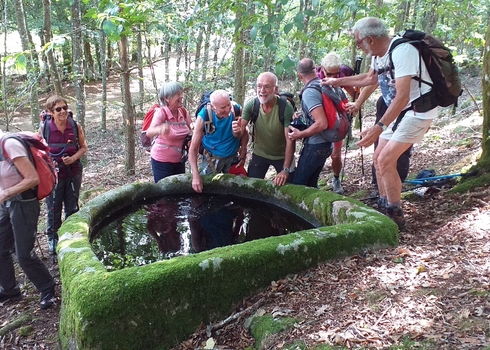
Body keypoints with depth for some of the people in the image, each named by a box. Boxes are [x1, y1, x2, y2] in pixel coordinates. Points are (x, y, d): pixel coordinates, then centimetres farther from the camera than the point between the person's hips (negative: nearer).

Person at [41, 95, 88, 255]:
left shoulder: (76, 126, -9)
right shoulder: (44, 128, -11)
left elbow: (84, 147, 2)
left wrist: (73, 158, -14)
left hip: (73, 173, 1)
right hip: (53, 174, -1)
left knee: (72, 208, 14)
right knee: (53, 209, 9)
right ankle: (52, 239, 27)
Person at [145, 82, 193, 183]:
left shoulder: (183, 112, -3)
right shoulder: (161, 113, -18)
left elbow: (192, 131, 10)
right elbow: (149, 133, -35)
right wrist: (160, 129, -57)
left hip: (179, 160, 5)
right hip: (162, 161, -5)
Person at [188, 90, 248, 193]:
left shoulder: (236, 110, -20)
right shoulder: (204, 116, -25)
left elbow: (244, 134, -4)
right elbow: (193, 148, -22)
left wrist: (242, 156, -15)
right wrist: (195, 176, -28)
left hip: (233, 157, 2)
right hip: (212, 158, -2)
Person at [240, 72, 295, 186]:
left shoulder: (286, 107, -26)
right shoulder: (251, 105, -17)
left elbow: (290, 141, -24)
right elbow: (241, 131, -13)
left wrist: (286, 170, -30)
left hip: (282, 156, -2)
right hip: (259, 154, 2)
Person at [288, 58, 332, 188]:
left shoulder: (309, 92, -21)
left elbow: (322, 123, -29)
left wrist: (300, 134, -19)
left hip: (315, 146, -9)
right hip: (326, 143, 9)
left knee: (298, 184, 1)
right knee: (311, 183, 18)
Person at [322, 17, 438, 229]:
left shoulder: (401, 51, -25)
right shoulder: (379, 54, 4)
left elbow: (402, 96, -33)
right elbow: (370, 78, 26)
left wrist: (380, 127, -39)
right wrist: (338, 81, 27)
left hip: (418, 110, -9)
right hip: (400, 111, 10)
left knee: (386, 160, -15)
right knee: (379, 159, 10)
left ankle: (395, 217, -2)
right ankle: (384, 209, 22)